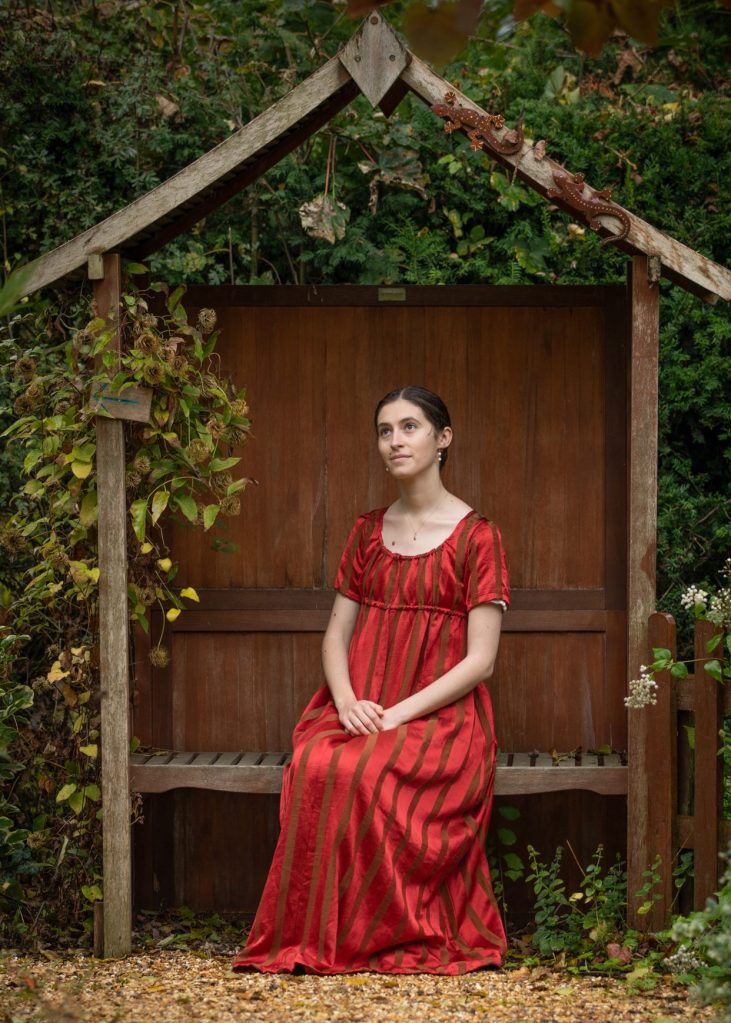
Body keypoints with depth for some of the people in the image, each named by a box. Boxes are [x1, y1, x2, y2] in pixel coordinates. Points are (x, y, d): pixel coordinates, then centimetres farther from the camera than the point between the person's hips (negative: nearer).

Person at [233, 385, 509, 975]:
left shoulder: (476, 537, -1)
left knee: (362, 773, -35)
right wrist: (348, 700, -8)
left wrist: (399, 714, -17)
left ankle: (382, 936, -16)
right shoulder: (368, 532, 16)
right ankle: (320, 937, -21)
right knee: (313, 766, -30)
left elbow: (480, 660, -7)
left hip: (439, 714, -4)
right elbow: (337, 632, 14)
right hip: (361, 706, 4)